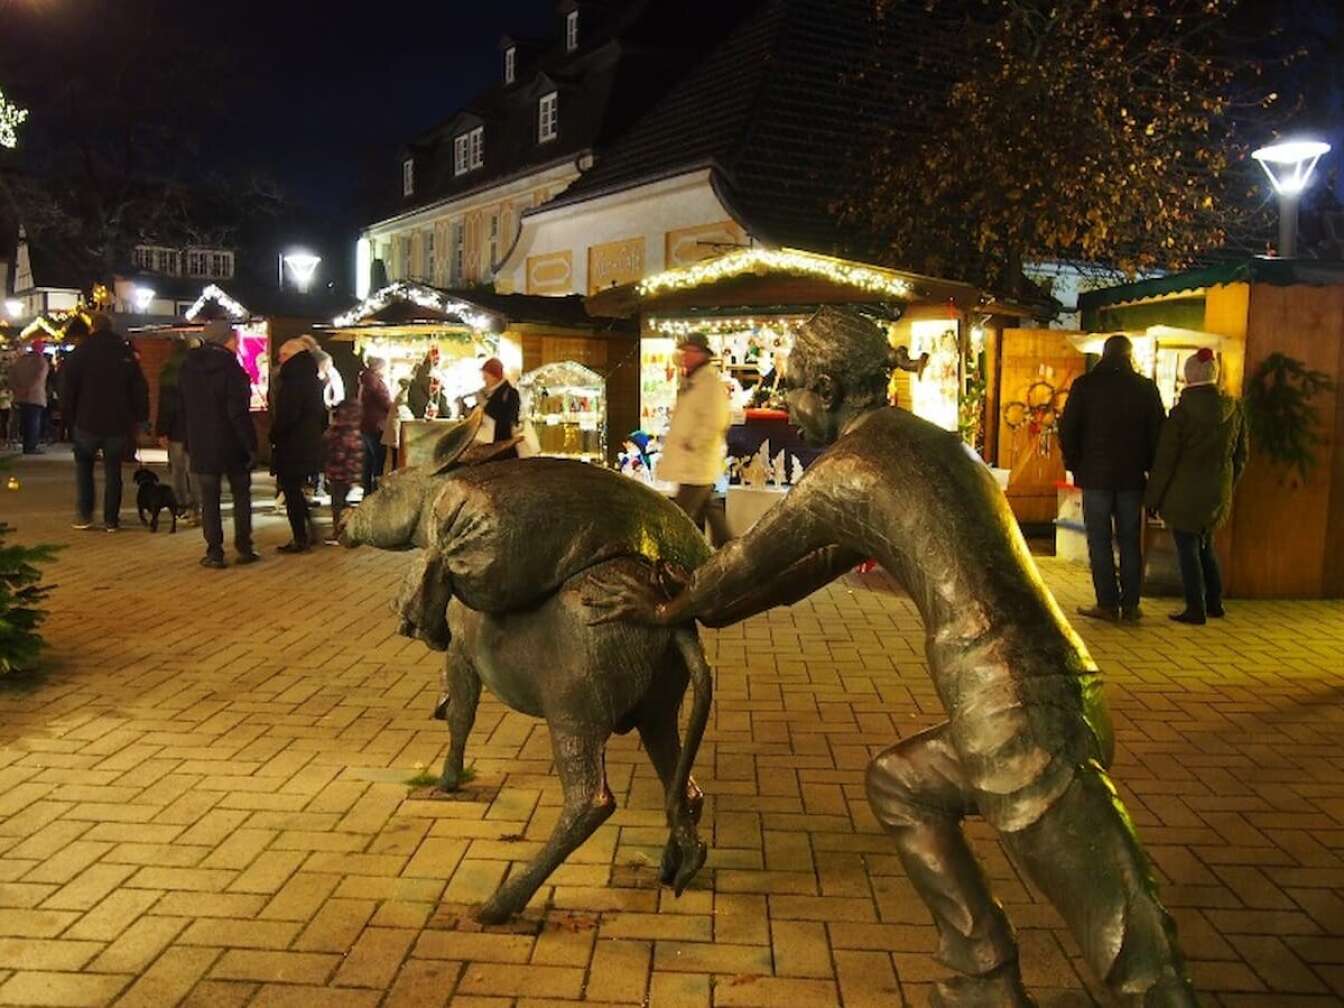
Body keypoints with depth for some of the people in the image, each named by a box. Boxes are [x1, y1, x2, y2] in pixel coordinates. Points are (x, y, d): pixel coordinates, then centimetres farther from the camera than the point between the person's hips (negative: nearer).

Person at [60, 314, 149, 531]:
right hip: (118, 424, 1)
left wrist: (70, 417, 7)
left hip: (88, 423, -1)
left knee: (83, 465, 16)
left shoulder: (80, 352, -3)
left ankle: (84, 515, 7)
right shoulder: (126, 353, 3)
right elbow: (140, 389, 3)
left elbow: (67, 389, -3)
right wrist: (139, 418, 8)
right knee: (113, 471, 9)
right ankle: (111, 519, 8)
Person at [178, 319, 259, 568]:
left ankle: (215, 552, 3)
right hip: (232, 445, -3)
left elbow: (181, 408, 10)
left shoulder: (188, 367, 6)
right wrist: (250, 445, -12)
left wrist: (187, 444, 15)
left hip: (201, 445, 3)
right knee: (241, 494, 11)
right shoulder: (231, 368, -13)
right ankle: (243, 548, 11)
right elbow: (239, 413, -16)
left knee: (209, 501, 6)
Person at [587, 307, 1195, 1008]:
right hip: (1060, 695, 9)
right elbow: (827, 561, 27)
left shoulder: (848, 468, -6)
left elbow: (748, 560, 8)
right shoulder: (922, 442, 20)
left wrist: (670, 609, 26)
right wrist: (712, 611, 33)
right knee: (896, 782, 26)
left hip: (1019, 723, -9)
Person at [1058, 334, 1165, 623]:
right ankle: (1130, 606, 9)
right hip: (1132, 476, 2)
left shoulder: (1085, 385, -3)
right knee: (1130, 542, 8)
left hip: (1095, 475, -2)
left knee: (1100, 541, 3)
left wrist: (1074, 464, 8)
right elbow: (1158, 432, 3)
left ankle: (1107, 604, 2)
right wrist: (1150, 467, 13)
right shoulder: (1146, 388, 1)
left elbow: (1067, 429, -3)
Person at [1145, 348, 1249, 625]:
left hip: (1185, 492, -6)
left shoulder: (1182, 412, -14)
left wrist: (1153, 497, -5)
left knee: (1187, 549, 3)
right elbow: (1241, 454, 10)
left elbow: (1165, 459, -12)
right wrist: (1228, 486, 21)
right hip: (1219, 494, 6)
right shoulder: (1234, 409, 2)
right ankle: (1214, 603, 26)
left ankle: (1196, 609, 5)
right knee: (1205, 545, 21)